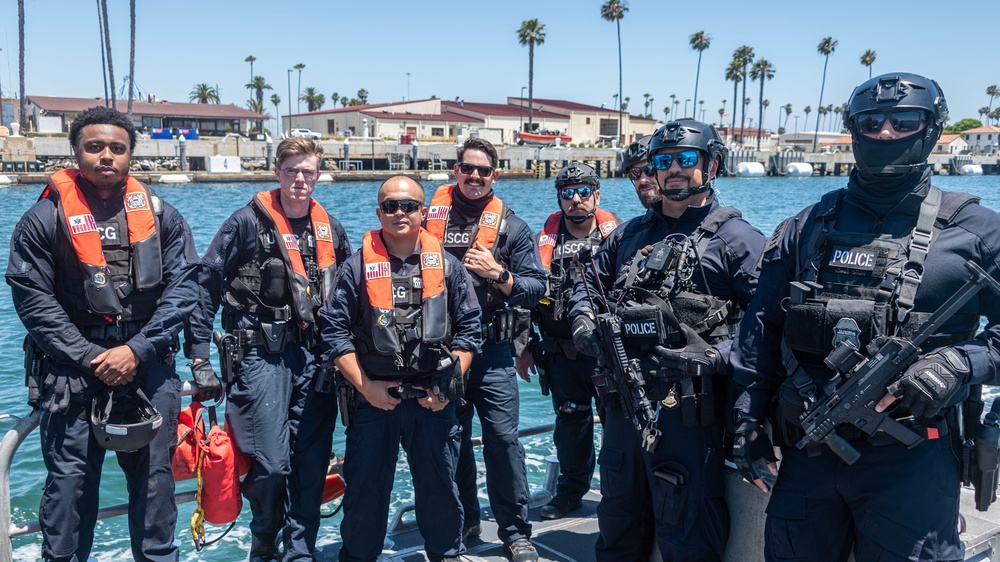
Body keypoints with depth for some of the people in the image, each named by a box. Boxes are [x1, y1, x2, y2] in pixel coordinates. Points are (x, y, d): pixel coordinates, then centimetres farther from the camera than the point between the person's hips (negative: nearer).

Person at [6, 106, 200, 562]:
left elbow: (183, 286, -1)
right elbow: (34, 300, -4)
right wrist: (90, 359, -10)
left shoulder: (159, 214, 4)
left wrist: (137, 350, -10)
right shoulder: (45, 218, -1)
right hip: (75, 371, -2)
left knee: (154, 476, 11)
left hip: (149, 367, 2)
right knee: (70, 481, 4)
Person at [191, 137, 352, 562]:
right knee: (270, 463, -6)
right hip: (262, 355, -4)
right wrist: (200, 355, -8)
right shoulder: (248, 222, -4)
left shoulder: (330, 229, 11)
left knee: (313, 462, 5)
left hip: (315, 357, 4)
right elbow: (205, 285, -4)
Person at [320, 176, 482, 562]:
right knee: (365, 489, 9)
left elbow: (469, 328, 3)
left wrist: (447, 386, -5)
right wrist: (366, 386, -8)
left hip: (433, 400, 1)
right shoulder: (358, 267, -1)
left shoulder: (446, 265, 3)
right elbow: (334, 330, -2)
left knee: (439, 486, 12)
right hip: (374, 397, 0)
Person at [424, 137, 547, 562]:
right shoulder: (430, 217, 6)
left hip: (491, 351, -2)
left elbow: (536, 287, -1)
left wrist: (497, 274, -15)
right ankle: (463, 521, 31)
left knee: (503, 439, -3)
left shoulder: (511, 227, 3)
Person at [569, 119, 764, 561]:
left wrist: (714, 356, -23)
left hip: (689, 412, -6)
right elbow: (588, 287, 22)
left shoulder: (736, 239, -4)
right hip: (623, 406, 6)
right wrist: (585, 326, 2)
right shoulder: (629, 235, 15)